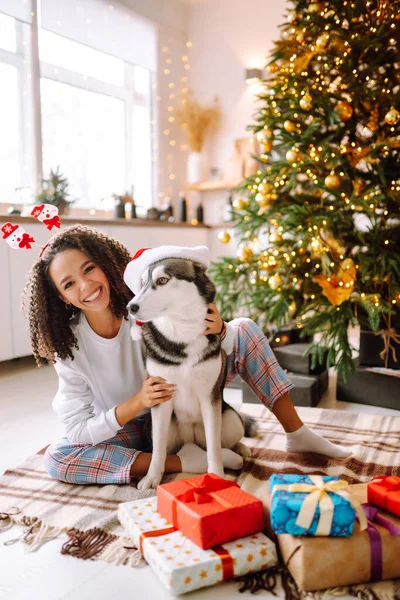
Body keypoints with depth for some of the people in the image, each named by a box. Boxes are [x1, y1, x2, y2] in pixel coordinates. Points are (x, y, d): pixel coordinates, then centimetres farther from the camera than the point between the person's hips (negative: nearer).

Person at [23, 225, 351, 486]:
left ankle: (297, 434, -5)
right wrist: (136, 403, -35)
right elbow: (78, 430, -20)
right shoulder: (70, 347, -22)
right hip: (131, 429, 0)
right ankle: (182, 461, -25)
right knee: (56, 457, -28)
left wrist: (219, 330, -38)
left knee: (244, 330, -12)